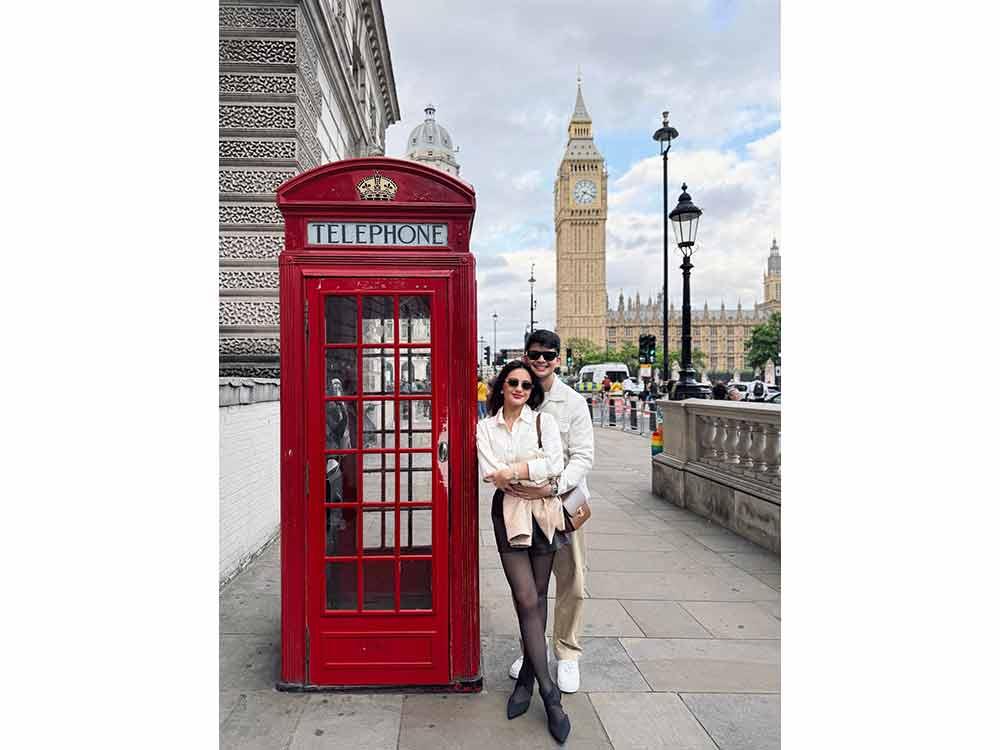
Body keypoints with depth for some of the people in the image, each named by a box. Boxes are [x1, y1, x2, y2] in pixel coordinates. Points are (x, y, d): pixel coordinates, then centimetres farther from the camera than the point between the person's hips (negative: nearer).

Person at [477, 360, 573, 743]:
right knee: (527, 600, -6)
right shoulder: (486, 427, 7)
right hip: (509, 514, -1)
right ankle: (549, 694, 2)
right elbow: (490, 473, -6)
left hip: (544, 514, 1)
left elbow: (554, 465, -9)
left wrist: (512, 472, -13)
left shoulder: (544, 421, 5)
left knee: (537, 598, 8)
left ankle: (526, 678, 24)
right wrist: (535, 479, -12)